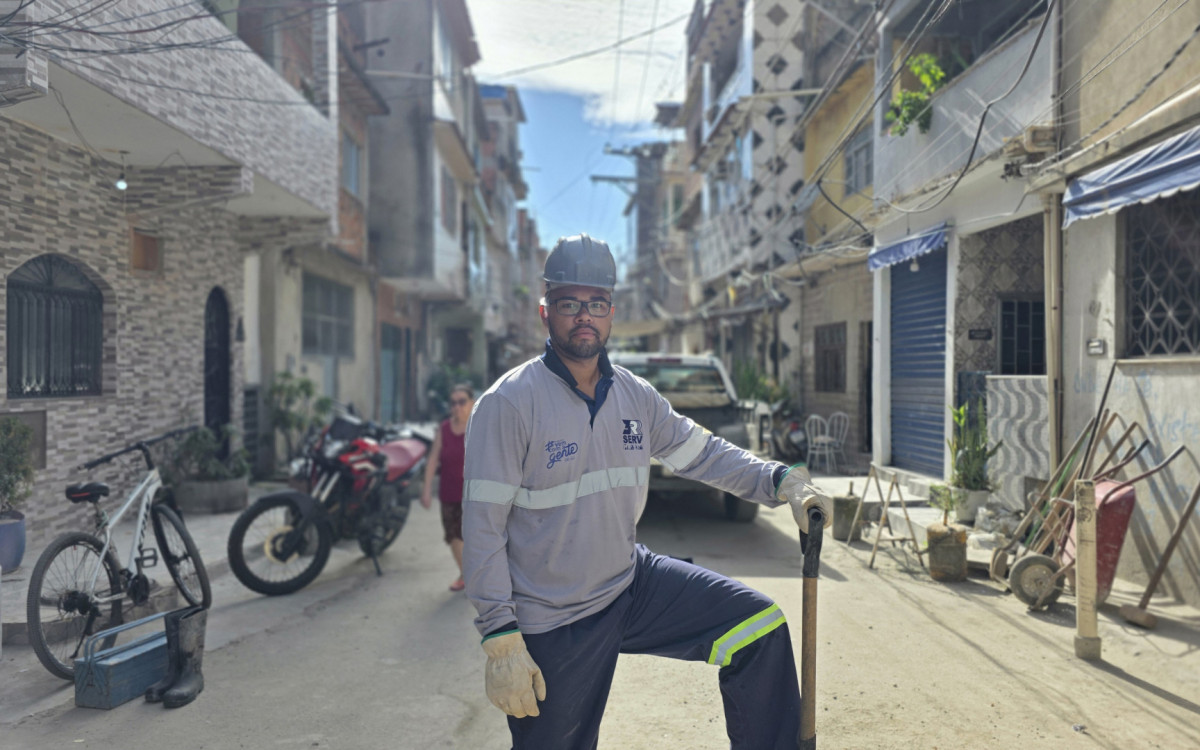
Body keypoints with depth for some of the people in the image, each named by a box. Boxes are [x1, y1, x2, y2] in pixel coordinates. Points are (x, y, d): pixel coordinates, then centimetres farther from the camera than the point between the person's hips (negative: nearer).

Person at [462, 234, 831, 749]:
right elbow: (483, 526, -16)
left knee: (759, 623, 1)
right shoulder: (508, 403, -15)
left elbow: (702, 451, 9)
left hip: (631, 585, 5)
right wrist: (501, 641, -18)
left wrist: (781, 481, -8)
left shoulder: (636, 396, 2)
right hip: (551, 624, -5)